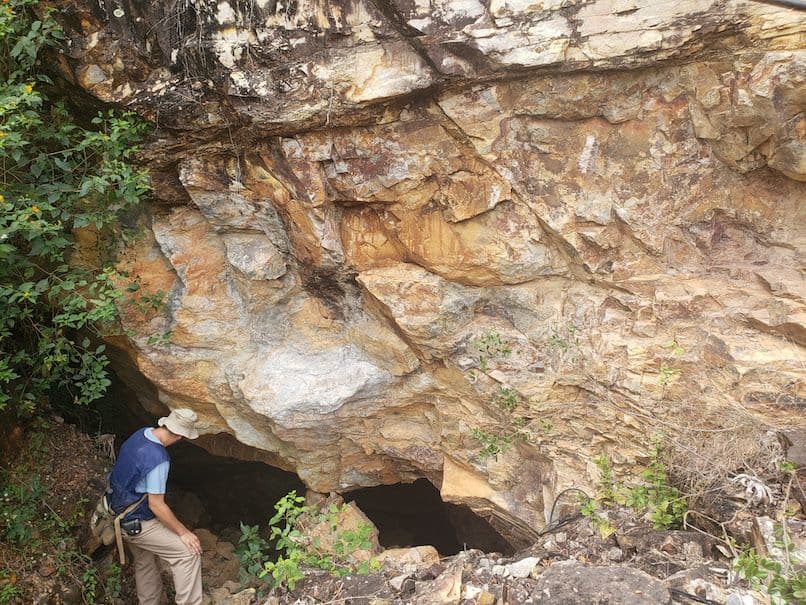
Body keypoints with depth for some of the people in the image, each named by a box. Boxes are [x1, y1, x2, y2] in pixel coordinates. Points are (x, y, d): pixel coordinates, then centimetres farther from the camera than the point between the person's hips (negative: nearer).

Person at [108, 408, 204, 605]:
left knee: (144, 563, 25)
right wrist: (184, 533, -18)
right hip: (137, 525, -10)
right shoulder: (158, 459, -32)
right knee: (188, 552, -7)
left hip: (120, 514, 10)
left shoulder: (140, 434, -5)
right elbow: (156, 505, -27)